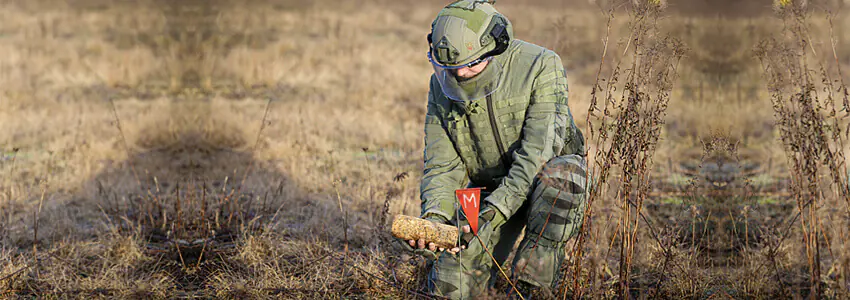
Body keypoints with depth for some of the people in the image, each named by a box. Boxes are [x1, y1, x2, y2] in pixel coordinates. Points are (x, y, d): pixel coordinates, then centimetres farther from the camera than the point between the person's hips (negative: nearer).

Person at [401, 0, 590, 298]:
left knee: (559, 173, -40)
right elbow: (441, 164, -8)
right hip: (486, 186, 3)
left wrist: (493, 212, -40)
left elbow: (539, 153, -30)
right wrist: (435, 215, -29)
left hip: (540, 179, -3)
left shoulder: (541, 66, -23)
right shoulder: (442, 84, -8)